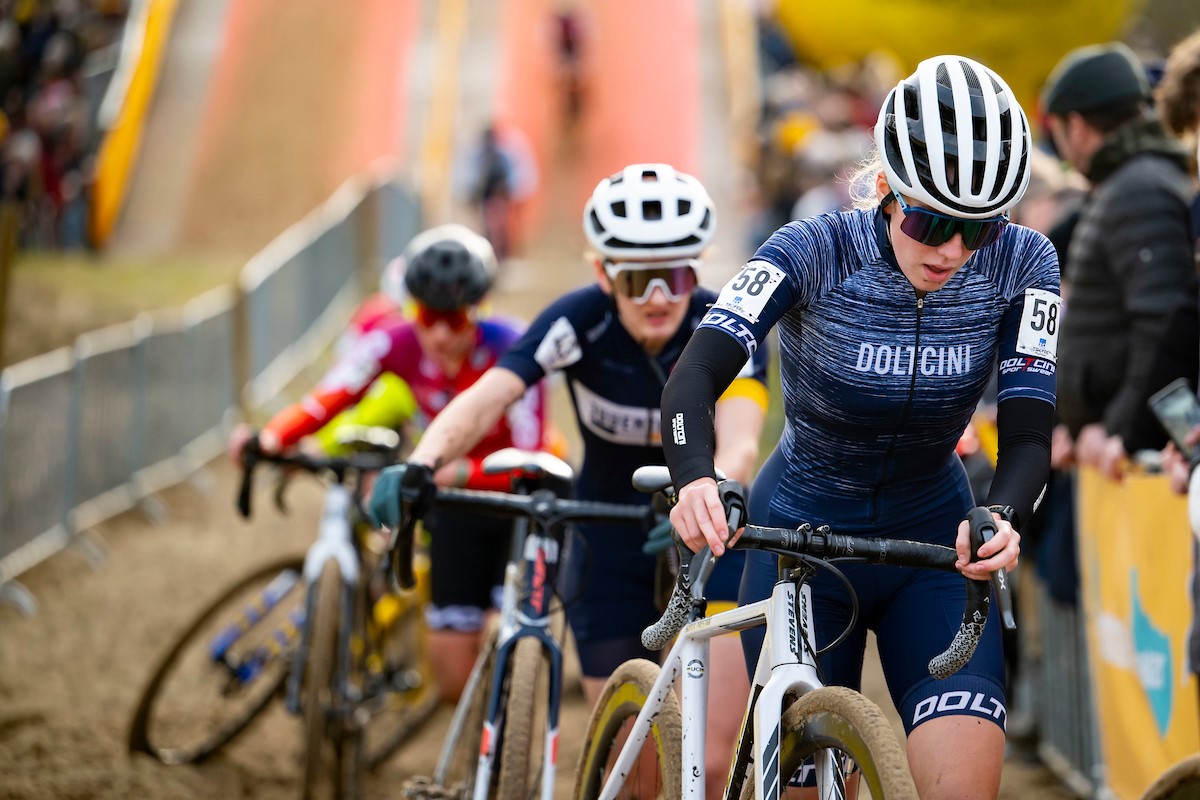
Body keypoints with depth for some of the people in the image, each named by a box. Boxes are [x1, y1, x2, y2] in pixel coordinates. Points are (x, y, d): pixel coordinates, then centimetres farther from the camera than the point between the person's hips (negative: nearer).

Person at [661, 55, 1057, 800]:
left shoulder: (1021, 265, -14)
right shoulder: (817, 252, -21)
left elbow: (1029, 431, -17)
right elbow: (695, 375, -31)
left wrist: (1002, 516, -40)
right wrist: (696, 480, -52)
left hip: (932, 543, 1)